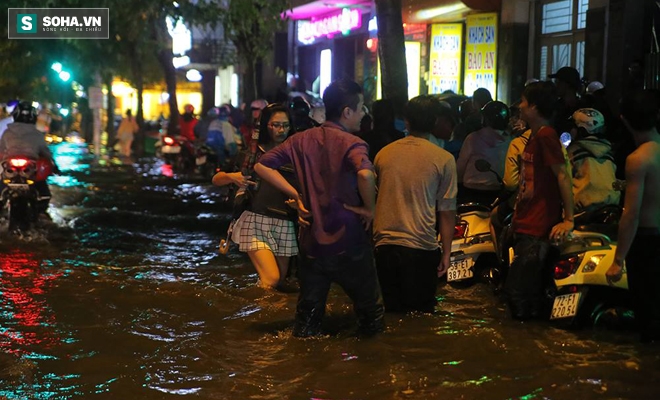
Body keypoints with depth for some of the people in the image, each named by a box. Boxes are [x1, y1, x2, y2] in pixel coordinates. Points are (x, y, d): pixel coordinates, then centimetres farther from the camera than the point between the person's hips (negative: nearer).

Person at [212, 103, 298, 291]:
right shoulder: (251, 152, 5)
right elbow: (216, 179, 9)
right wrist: (232, 177, -11)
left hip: (285, 225, 3)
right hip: (256, 221, -3)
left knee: (281, 282, 7)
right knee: (271, 279, -18)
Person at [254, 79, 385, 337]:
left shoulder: (303, 140, 5)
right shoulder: (352, 143, -14)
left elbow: (262, 166, 5)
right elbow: (365, 174, -35)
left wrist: (296, 195, 3)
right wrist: (369, 209, -18)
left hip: (311, 243, 5)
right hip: (348, 243, -5)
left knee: (308, 314, 14)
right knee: (370, 310, 12)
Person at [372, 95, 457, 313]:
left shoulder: (384, 154, 6)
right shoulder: (444, 159, -5)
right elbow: (447, 211, -5)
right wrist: (446, 252, 3)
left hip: (384, 245, 4)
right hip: (420, 247, -3)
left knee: (392, 311, 14)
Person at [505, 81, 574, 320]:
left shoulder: (545, 135, -14)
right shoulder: (534, 135, 16)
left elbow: (563, 176, -19)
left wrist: (568, 219, -21)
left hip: (538, 228, -10)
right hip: (525, 224, 10)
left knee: (517, 288, -11)